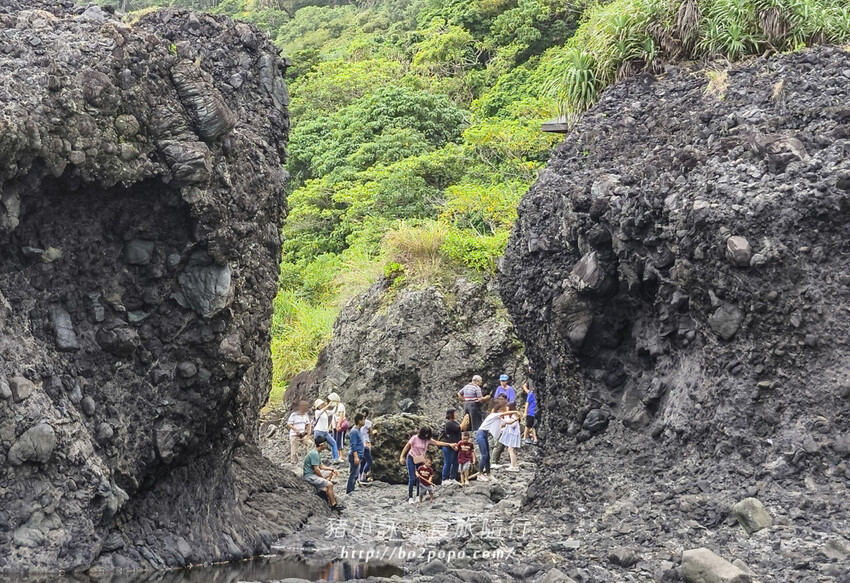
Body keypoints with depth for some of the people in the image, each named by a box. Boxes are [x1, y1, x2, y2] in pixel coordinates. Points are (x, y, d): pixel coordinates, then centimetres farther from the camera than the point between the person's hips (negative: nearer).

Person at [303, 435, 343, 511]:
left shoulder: (316, 453, 11)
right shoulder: (314, 454, -21)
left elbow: (320, 466, 20)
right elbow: (316, 469, -24)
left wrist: (332, 469, 12)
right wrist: (323, 478, -11)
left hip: (313, 473, 11)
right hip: (309, 476, -11)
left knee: (330, 473, 21)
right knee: (330, 485, -20)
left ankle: (324, 490, 12)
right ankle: (333, 504, -12)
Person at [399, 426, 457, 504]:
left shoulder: (428, 440, -1)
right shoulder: (415, 438, -14)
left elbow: (438, 443, -7)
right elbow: (407, 447, -11)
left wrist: (449, 444, -16)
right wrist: (402, 457, -15)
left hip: (420, 460, 5)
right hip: (411, 459, -5)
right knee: (412, 478, -11)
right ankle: (410, 497, -10)